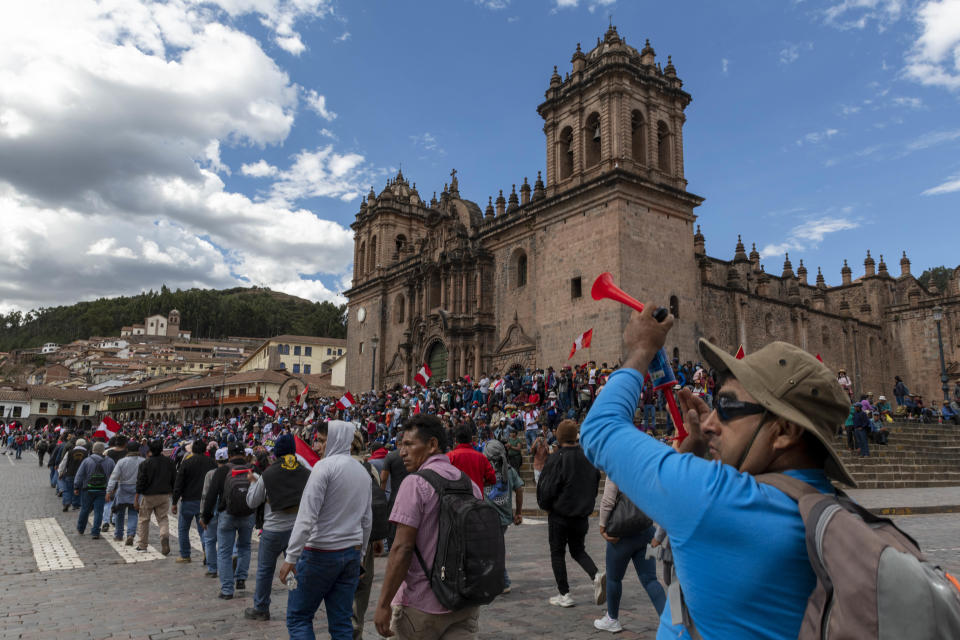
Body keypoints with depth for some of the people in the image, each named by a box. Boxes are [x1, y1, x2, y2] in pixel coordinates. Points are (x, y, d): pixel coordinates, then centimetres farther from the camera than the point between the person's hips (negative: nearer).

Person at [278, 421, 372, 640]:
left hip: (321, 553, -6)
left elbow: (306, 517, -18)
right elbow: (367, 520, 14)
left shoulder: (325, 466, -12)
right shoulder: (363, 471, 9)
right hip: (352, 554, 7)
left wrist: (291, 557, -15)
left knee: (298, 617, 7)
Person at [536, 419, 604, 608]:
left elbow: (547, 489, -18)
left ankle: (564, 595, 12)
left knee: (557, 553, 10)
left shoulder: (557, 459, -18)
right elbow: (595, 483, 9)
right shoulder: (588, 457, -1)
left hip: (559, 514, -5)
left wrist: (545, 506, 2)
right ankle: (596, 575, -5)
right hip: (582, 515, 5)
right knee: (578, 550, 20)